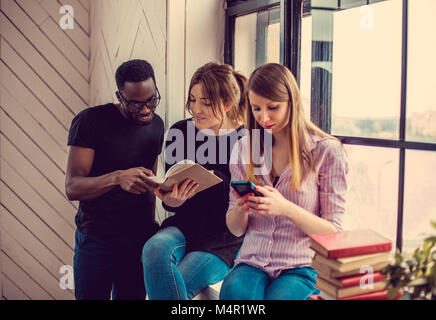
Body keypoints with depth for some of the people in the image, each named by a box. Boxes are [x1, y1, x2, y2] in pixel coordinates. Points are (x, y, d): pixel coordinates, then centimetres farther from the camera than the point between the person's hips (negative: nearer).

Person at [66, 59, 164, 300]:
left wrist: (150, 228, 11)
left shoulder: (156, 125, 8)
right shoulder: (89, 122, -10)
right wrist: (117, 177, -34)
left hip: (140, 237, 5)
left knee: (134, 296, 10)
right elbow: (72, 187, -18)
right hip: (96, 237, -4)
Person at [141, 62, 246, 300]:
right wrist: (171, 200, -15)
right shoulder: (179, 132, 4)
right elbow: (170, 201, 9)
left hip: (225, 240, -3)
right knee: (155, 249, -30)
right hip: (184, 227, 3)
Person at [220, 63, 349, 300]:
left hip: (303, 265, -2)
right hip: (253, 261, 2)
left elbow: (333, 231, -4)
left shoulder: (326, 151, -3)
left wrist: (286, 208, -20)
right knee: (234, 291, -30)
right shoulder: (245, 148, 10)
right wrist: (240, 208, -11)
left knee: (276, 298, -32)